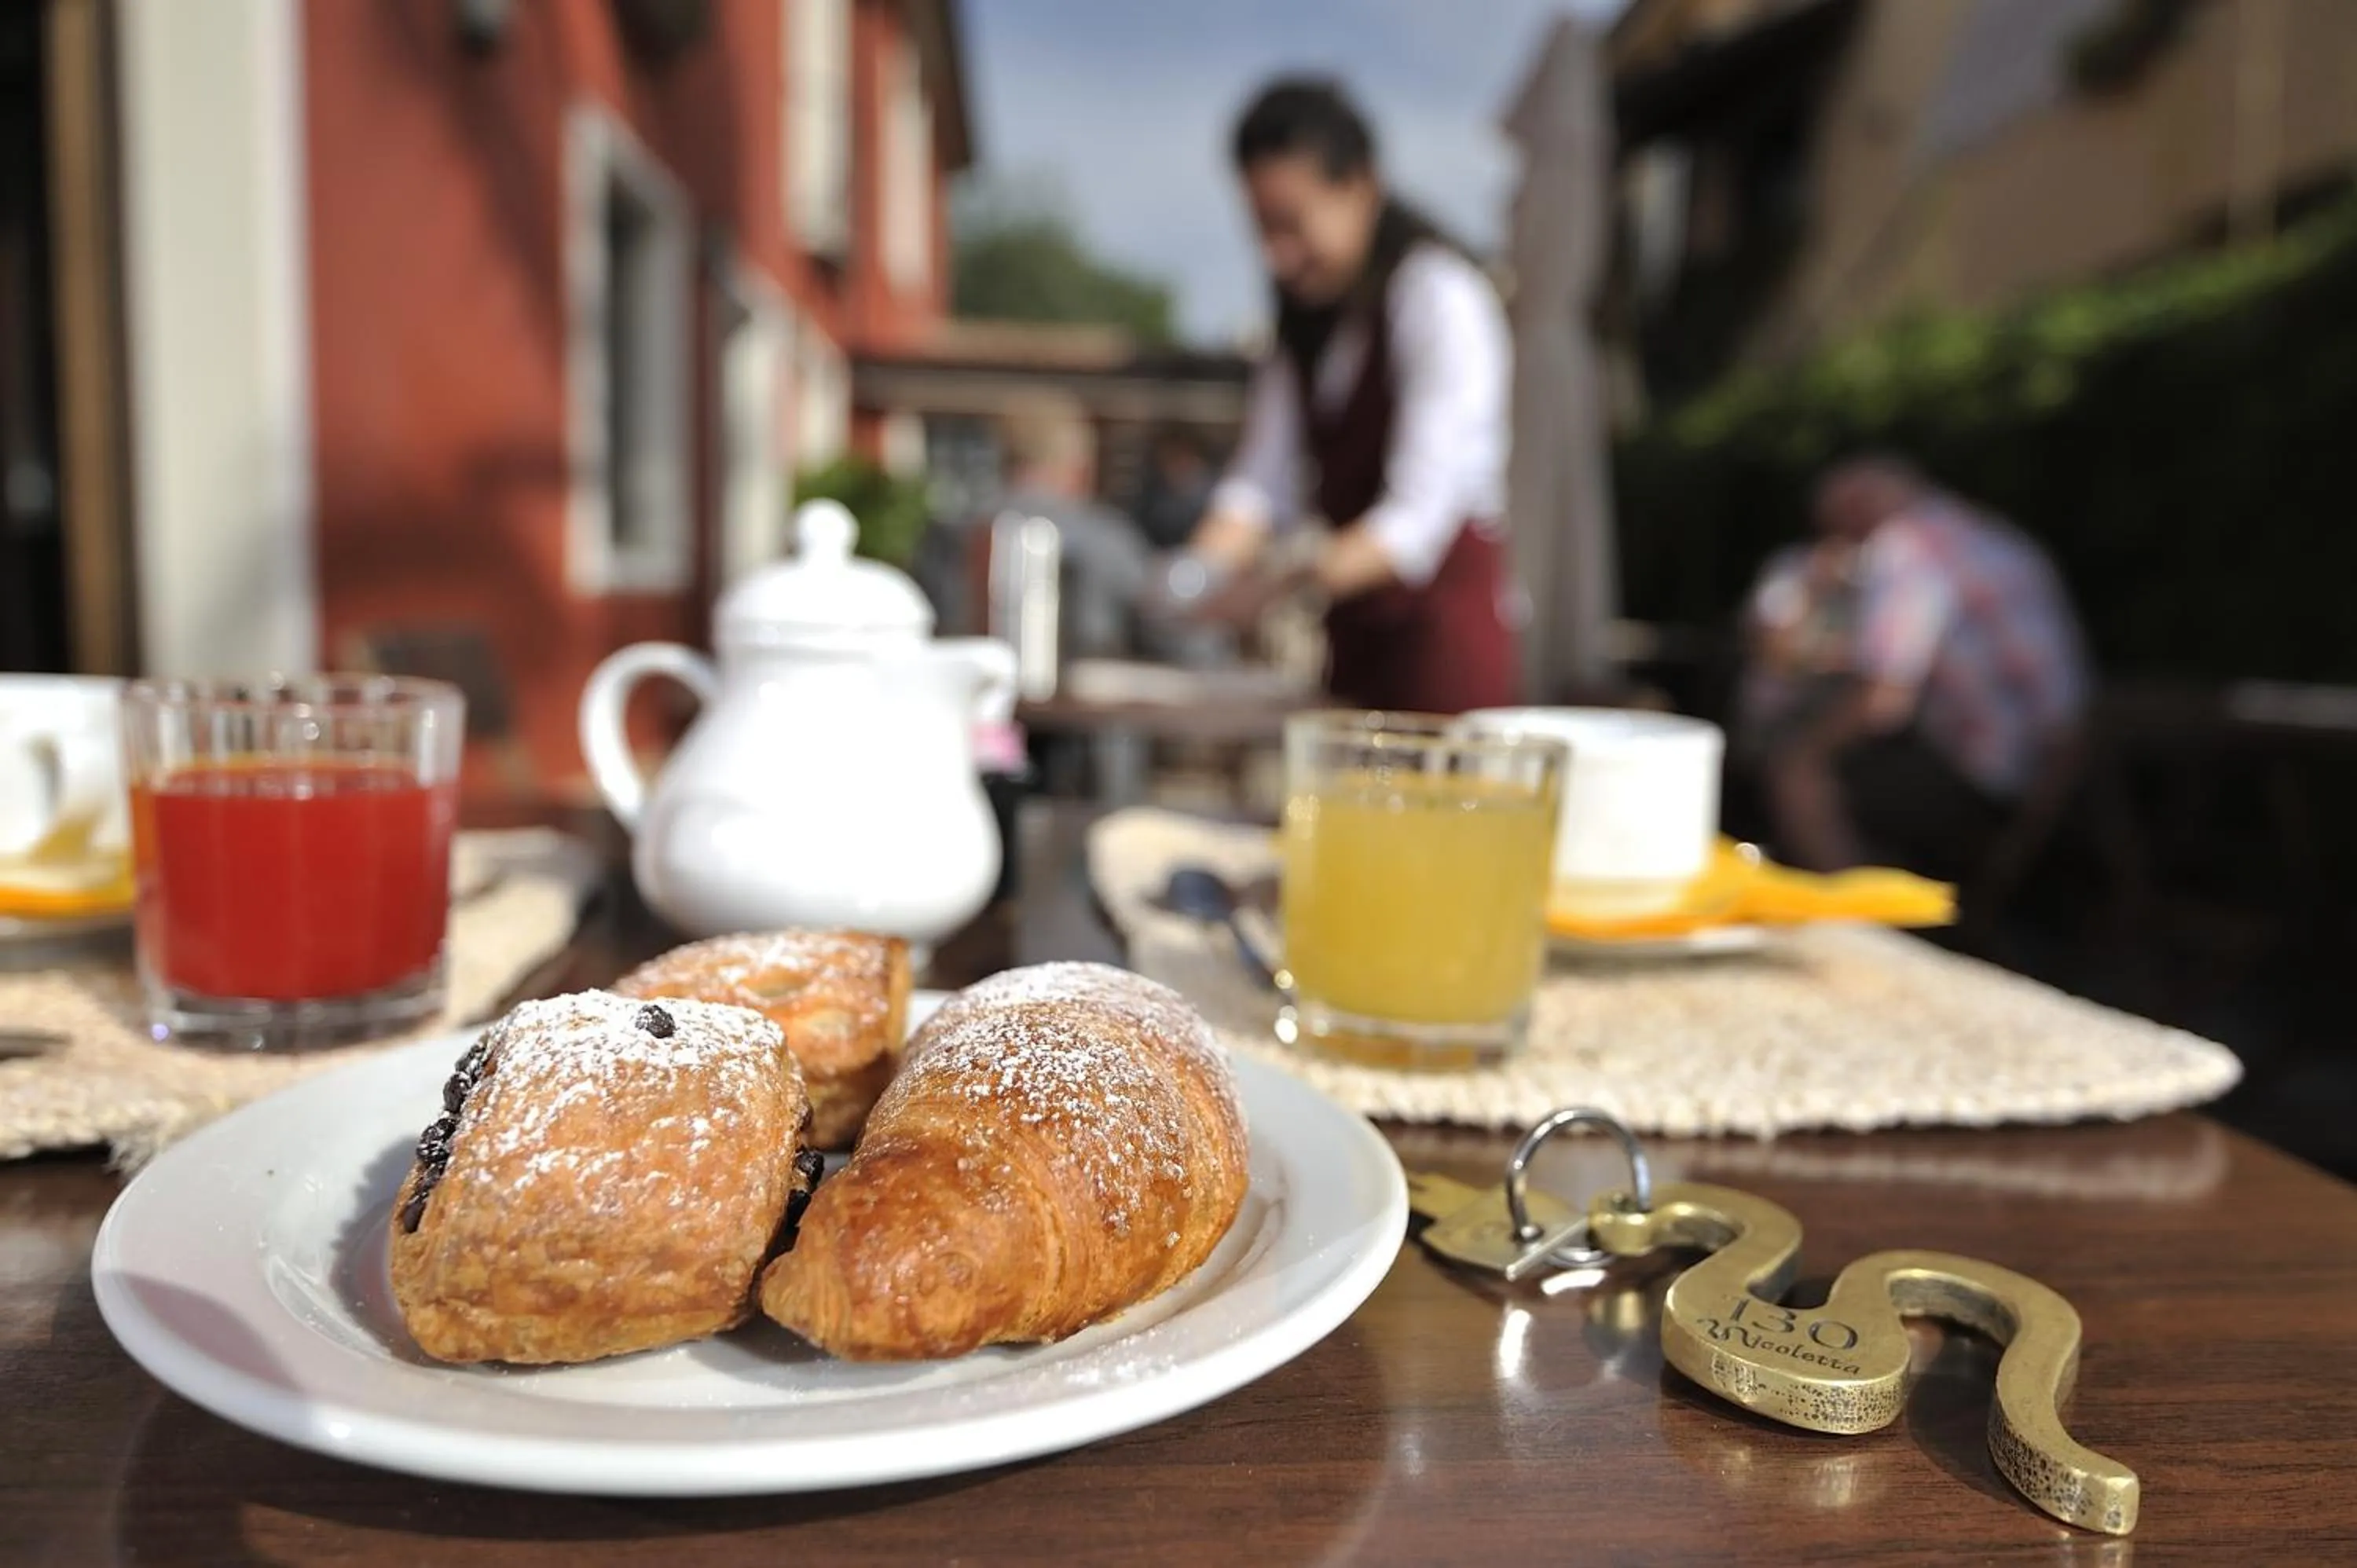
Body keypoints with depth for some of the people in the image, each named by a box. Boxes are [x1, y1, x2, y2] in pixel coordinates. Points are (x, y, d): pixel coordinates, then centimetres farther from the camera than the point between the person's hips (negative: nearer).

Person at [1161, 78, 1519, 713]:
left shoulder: (1439, 298, -11)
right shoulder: (1307, 312, 11)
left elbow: (1418, 517, -20)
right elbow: (1260, 478, 3)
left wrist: (1284, 584, -31)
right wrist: (1198, 573, -16)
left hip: (1445, 630, -6)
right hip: (1355, 635, 6)